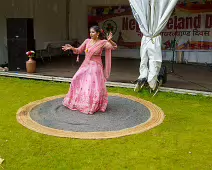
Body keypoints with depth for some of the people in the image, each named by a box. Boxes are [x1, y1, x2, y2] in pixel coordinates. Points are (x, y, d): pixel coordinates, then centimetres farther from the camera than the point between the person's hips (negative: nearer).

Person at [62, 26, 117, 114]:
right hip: (85, 66, 5)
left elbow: (114, 47, -15)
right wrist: (71, 48, -5)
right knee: (77, 81, 8)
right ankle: (78, 102, 27)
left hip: (95, 66, -5)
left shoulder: (102, 42, -8)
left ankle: (94, 106, 12)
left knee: (94, 85, -6)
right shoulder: (87, 41, 5)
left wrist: (110, 41, -33)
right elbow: (79, 50, 11)